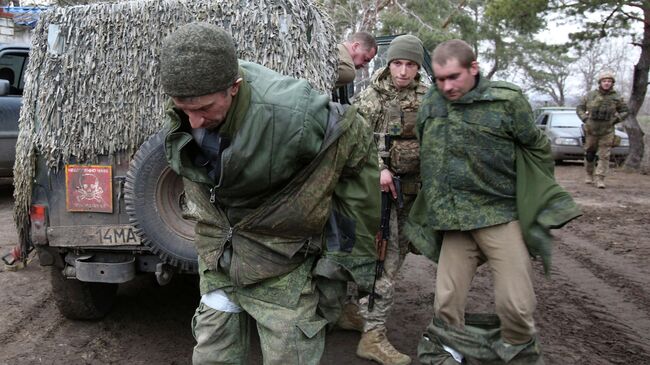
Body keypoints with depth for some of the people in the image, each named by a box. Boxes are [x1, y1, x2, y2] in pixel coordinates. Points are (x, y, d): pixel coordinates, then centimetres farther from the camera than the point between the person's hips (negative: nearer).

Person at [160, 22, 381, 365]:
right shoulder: (182, 110, -14)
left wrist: (352, 242, -8)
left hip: (281, 259, -5)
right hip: (217, 258, 5)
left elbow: (357, 146, -14)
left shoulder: (290, 112, -32)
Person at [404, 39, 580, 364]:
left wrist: (540, 211, 4)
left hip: (501, 216, -3)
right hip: (453, 222, 3)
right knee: (446, 303, 6)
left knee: (516, 305, -4)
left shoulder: (507, 101, -8)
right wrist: (433, 207, 14)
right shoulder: (430, 103, 3)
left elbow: (538, 151, 2)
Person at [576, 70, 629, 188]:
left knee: (604, 156, -6)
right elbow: (579, 108, 8)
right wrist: (585, 119, -5)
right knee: (589, 154, 10)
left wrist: (614, 120, -4)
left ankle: (600, 179, -3)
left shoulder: (616, 98, -3)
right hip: (591, 130, 1)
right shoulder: (590, 95, -2)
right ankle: (589, 175, 28)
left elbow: (624, 111, 8)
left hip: (607, 132, -1)